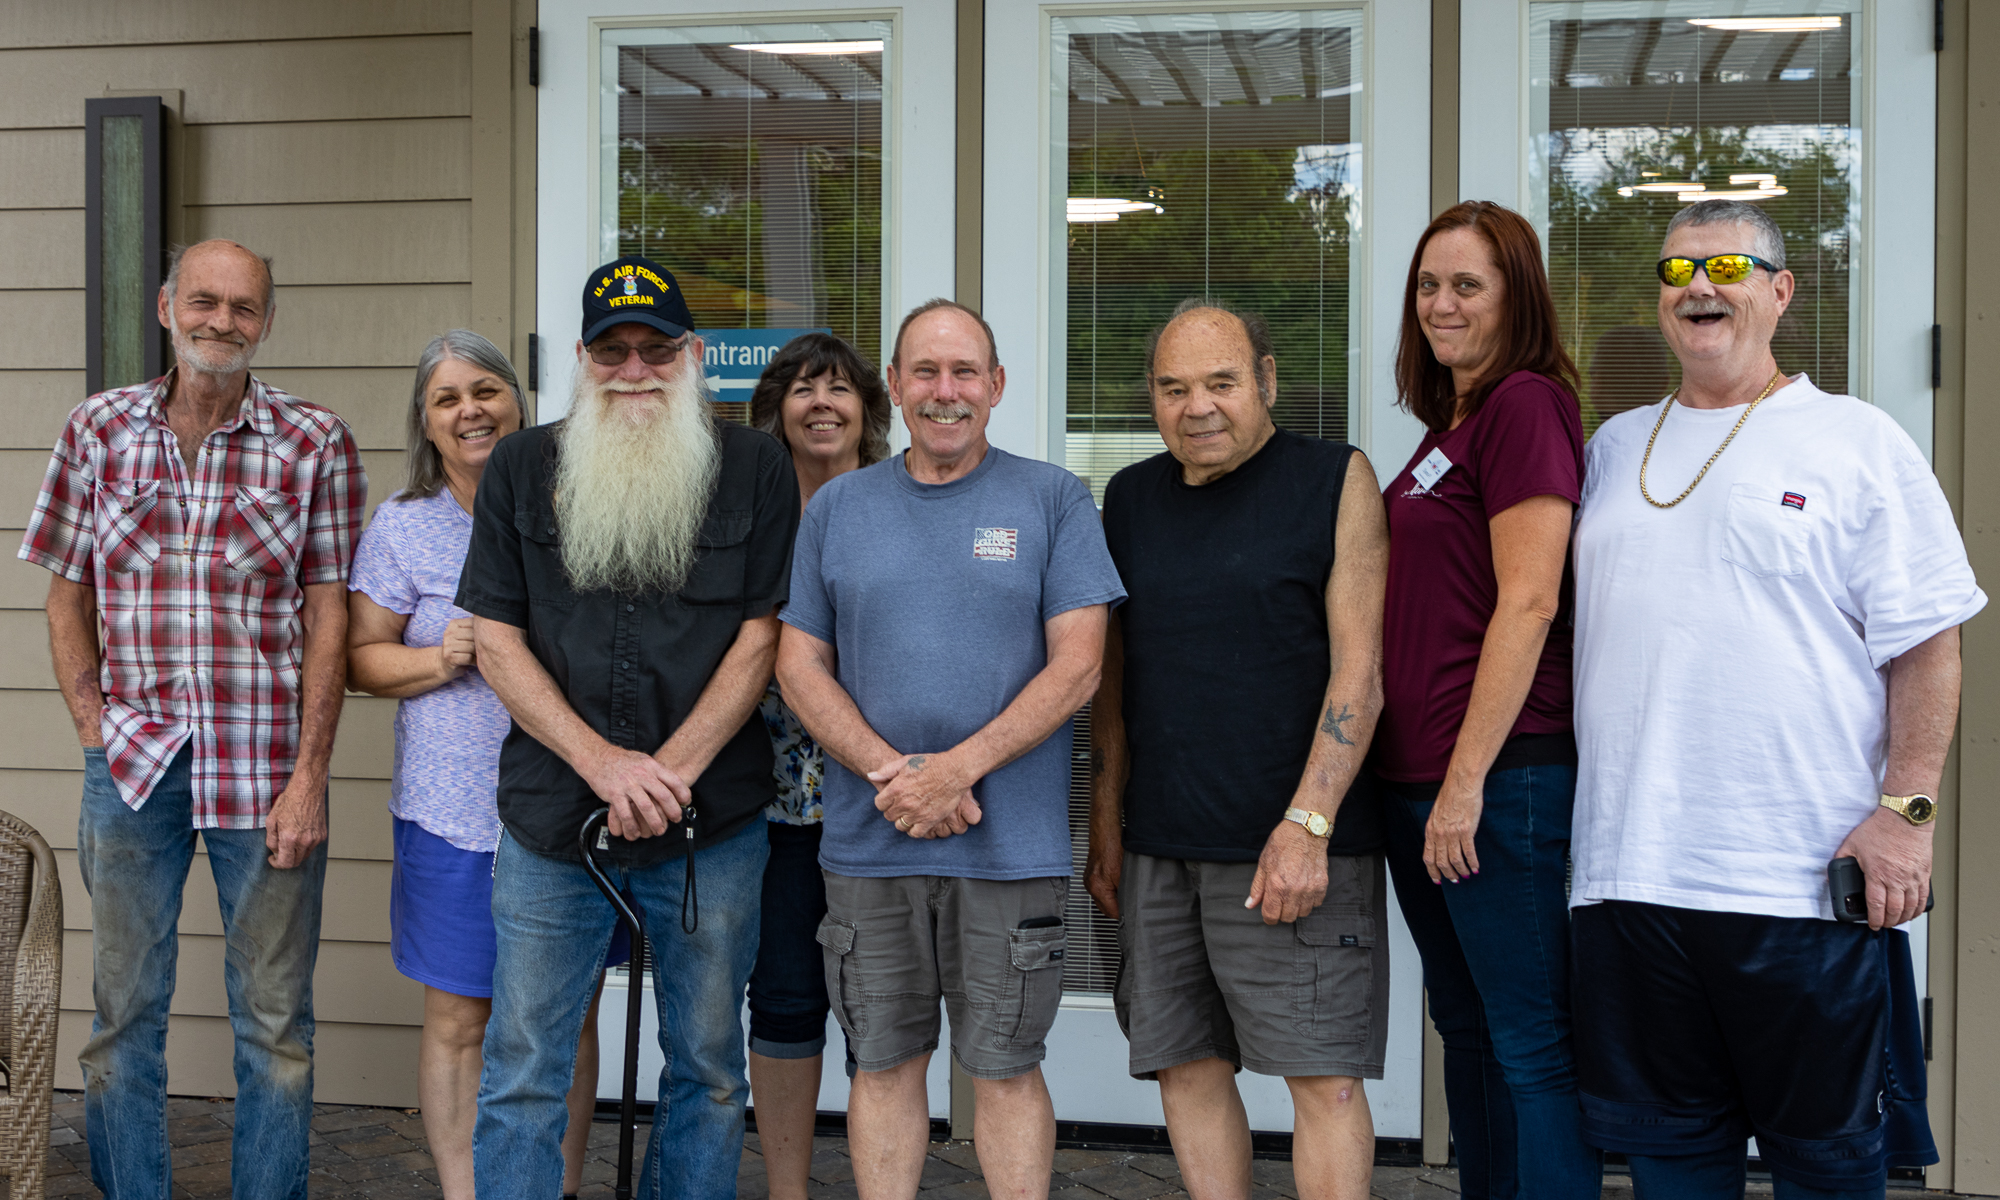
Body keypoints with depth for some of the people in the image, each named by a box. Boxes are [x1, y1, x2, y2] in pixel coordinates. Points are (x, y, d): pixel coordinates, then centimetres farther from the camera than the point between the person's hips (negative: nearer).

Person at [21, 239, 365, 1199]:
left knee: (274, 1020, 5)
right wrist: (93, 727, 0)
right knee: (123, 1010, 10)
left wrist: (308, 777, -7)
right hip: (133, 762, 2)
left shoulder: (315, 443, -1)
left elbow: (327, 616, -2)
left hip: (265, 765, -2)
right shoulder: (98, 429, 6)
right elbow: (67, 593, 11)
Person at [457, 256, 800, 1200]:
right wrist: (602, 760, -12)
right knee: (522, 1076, 5)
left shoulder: (754, 468, 3)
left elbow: (761, 636, -1)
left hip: (713, 824, 0)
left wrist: (669, 768, -12)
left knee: (708, 1068, 10)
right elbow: (495, 640, 2)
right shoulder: (520, 468, 6)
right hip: (551, 820, 0)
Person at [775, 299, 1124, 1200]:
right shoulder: (837, 507, 9)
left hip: (1012, 847, -2)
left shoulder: (1054, 501, 2)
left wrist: (958, 769, -15)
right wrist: (890, 773, -10)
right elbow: (800, 666, 5)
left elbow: (1076, 667, -5)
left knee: (1004, 1066, 6)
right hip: (868, 844, 2)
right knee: (884, 1062, 10)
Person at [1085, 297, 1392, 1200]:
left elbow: (1359, 663, -7)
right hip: (1159, 847, 5)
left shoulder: (1336, 480, -1)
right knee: (1188, 1068, 7)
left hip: (1295, 845, -5)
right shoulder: (1131, 500, 13)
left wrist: (1308, 824, -16)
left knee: (1323, 1073, -4)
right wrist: (1106, 828, 11)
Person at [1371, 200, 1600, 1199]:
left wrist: (1467, 779, -20)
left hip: (1500, 777, -10)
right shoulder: (1447, 425, 18)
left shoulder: (1525, 403, -10)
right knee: (1464, 1027, 16)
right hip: (1413, 775, 10)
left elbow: (1527, 603, -18)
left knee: (1530, 1041, -2)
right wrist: (1416, 775, 17)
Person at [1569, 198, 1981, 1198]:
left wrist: (1907, 807, -12)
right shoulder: (1613, 448, 15)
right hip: (1629, 869, 4)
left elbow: (1926, 644, -2)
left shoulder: (1858, 444, 1)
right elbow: (1558, 616, 22)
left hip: (1803, 879, -4)